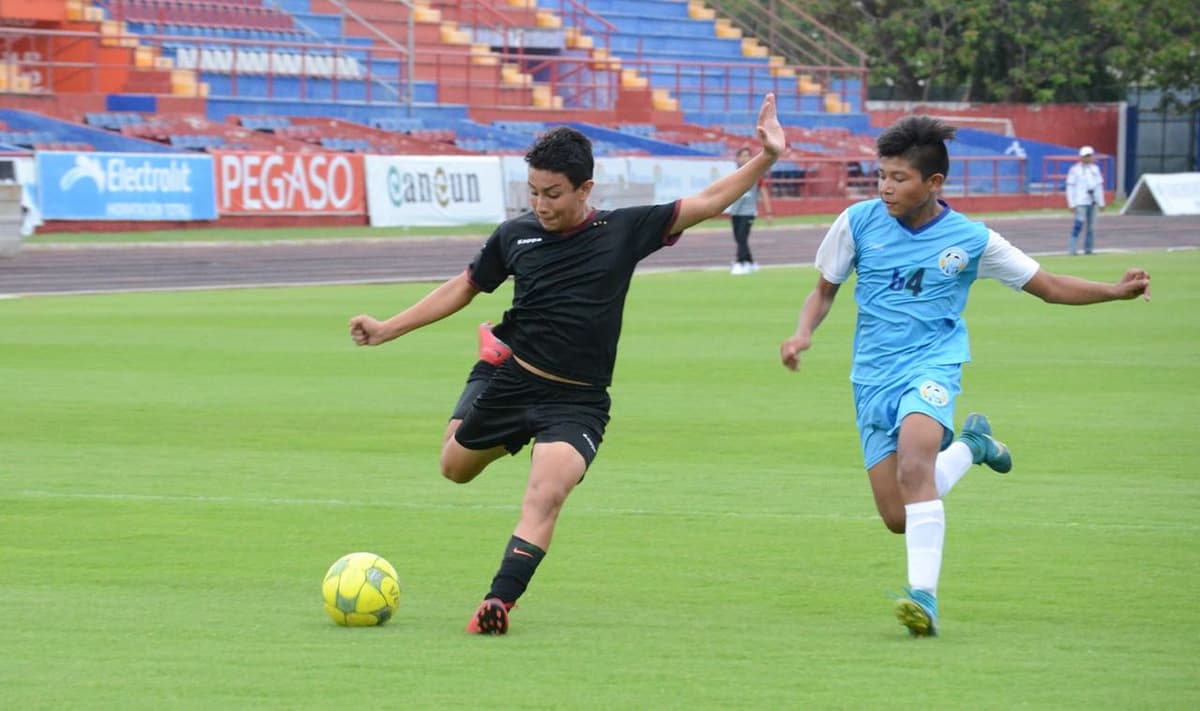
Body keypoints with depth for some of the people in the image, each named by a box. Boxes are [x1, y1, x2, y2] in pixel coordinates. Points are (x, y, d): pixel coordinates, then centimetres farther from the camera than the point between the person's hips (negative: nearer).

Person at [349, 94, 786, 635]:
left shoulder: (623, 231, -6)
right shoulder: (515, 236, -1)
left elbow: (707, 202, -6)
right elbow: (464, 287, 12)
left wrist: (766, 157, -17)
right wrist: (388, 329, 9)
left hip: (576, 402, -3)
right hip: (509, 381, 3)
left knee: (545, 494, -25)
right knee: (455, 468, 21)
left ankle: (498, 602, -24)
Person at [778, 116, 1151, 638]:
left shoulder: (970, 240, -3)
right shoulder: (859, 222, -1)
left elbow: (1049, 287, 5)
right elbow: (825, 289, 14)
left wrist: (1116, 291, -10)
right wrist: (803, 334, -7)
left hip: (932, 365, -3)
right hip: (873, 379, 3)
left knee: (914, 466, -34)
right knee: (898, 517, -2)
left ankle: (924, 595, -35)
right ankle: (968, 446, 26)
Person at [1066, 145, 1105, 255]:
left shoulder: (1095, 169, 15)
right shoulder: (1075, 170, -3)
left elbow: (1099, 185, 19)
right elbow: (1070, 187, -5)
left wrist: (1101, 202, 16)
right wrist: (1072, 203, -11)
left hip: (1093, 201, 6)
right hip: (1081, 202, -6)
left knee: (1092, 225, 6)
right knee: (1079, 222, -16)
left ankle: (1088, 248, 13)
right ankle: (1073, 249, -16)